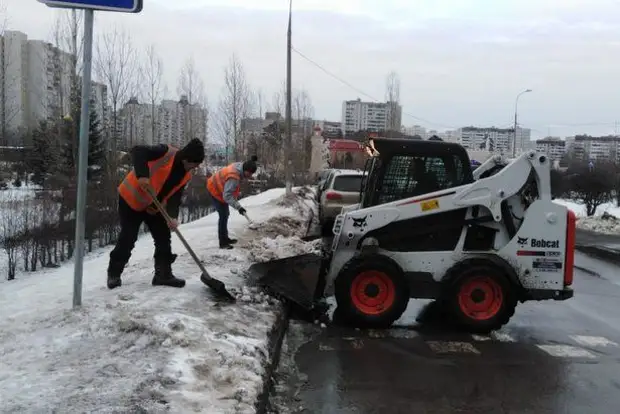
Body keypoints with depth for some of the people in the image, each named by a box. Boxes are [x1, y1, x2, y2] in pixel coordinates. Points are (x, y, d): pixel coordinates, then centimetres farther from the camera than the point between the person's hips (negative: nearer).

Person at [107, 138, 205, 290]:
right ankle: (114, 273, 11)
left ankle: (164, 274, 13)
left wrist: (173, 217, -22)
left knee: (163, 238, 3)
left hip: (154, 208, 7)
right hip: (131, 199, -7)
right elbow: (138, 151, -29)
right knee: (128, 238, -5)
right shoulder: (166, 152, -21)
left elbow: (175, 196, -5)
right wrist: (142, 175, -43)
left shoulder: (186, 175, 0)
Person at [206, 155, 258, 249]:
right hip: (215, 191, -10)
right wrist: (238, 207, -42)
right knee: (224, 216, -10)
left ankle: (225, 238, 29)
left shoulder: (239, 166, -10)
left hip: (220, 189, 10)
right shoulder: (233, 178, -38)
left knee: (225, 214, 17)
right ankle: (222, 243, -5)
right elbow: (227, 196, -40)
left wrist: (235, 195, 17)